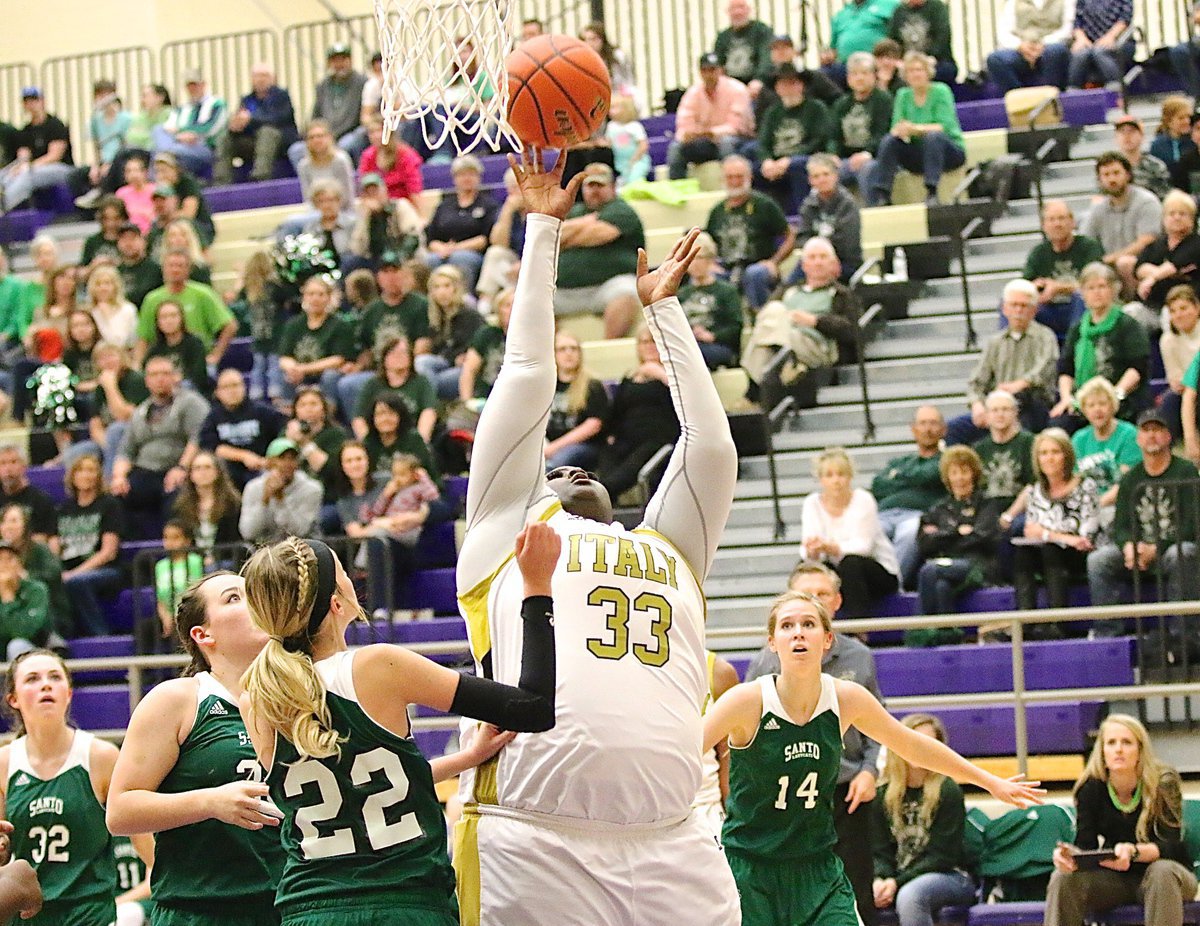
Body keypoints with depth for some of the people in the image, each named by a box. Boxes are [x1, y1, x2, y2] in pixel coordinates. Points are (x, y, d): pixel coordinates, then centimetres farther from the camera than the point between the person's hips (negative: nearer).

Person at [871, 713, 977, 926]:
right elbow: (881, 852, 5)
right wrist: (880, 881, -18)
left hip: (949, 876, -4)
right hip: (898, 878, 4)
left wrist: (897, 883, -20)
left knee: (910, 895, -37)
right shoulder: (883, 795, 6)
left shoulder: (947, 791, -7)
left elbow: (941, 855, -10)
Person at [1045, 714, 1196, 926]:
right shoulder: (1091, 788, -6)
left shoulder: (1163, 783, -13)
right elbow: (1085, 845, -10)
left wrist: (1133, 852, -42)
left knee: (1162, 872, -37)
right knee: (1063, 878, -24)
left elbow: (1170, 847, -21)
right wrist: (1068, 854, -35)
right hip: (1114, 877, 3)